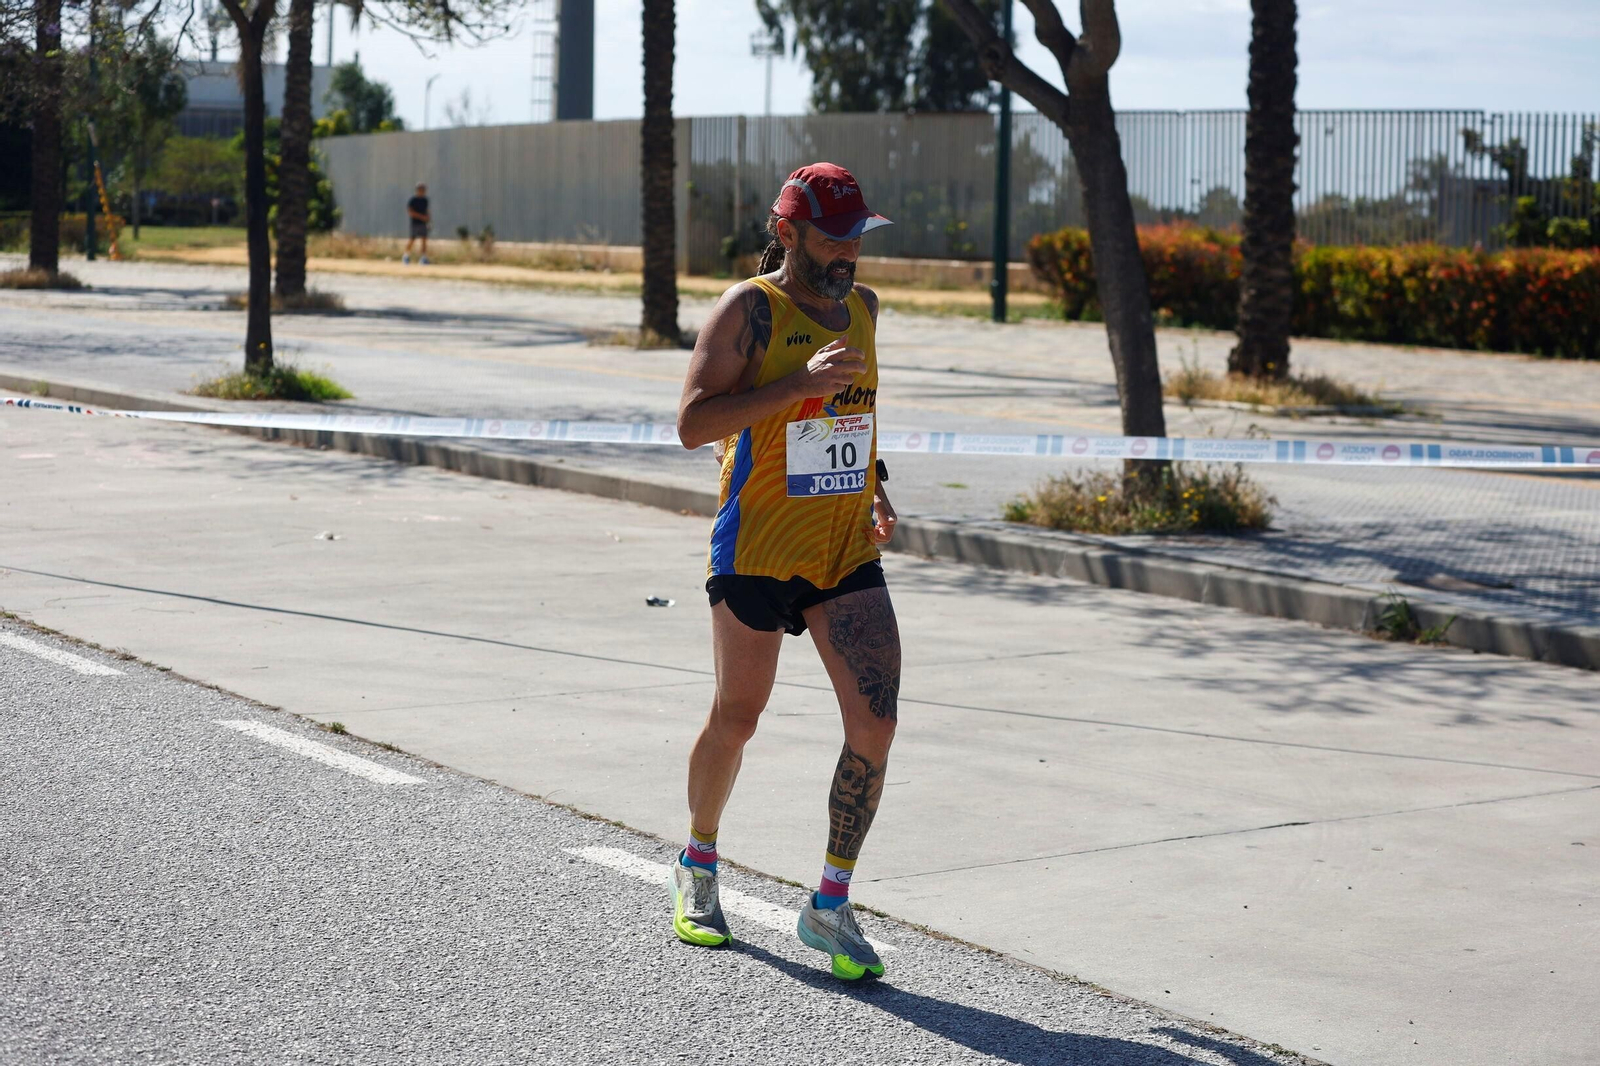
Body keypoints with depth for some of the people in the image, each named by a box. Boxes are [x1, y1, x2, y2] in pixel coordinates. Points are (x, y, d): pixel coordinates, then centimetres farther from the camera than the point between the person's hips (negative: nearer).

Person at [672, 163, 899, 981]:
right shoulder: (749, 309, -9)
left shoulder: (860, 307, 11)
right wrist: (801, 383, -25)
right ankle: (697, 867, 34)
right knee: (736, 718, 8)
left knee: (875, 721, -8)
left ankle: (830, 904, 1)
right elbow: (694, 423, -19)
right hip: (758, 550, -5)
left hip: (847, 553, 5)